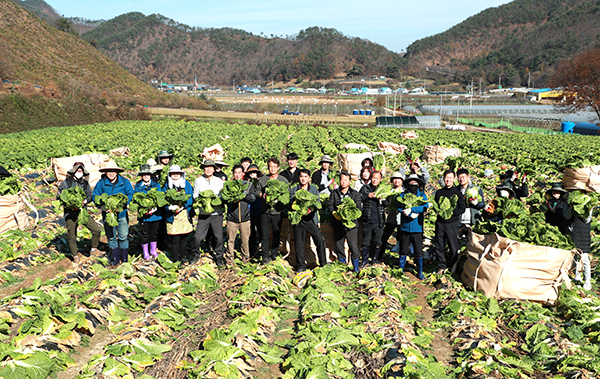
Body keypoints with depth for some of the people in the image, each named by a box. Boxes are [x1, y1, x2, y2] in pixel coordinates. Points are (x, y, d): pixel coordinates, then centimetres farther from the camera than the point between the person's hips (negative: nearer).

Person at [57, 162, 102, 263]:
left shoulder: (85, 183, 10)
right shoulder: (66, 182, 0)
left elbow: (90, 196, 5)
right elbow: (59, 196, -3)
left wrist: (84, 201, -17)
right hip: (70, 212, -2)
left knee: (97, 230, -7)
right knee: (72, 236, 5)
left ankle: (93, 249, 14)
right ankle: (75, 255, 27)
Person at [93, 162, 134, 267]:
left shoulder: (124, 182, -2)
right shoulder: (101, 183, 0)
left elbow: (130, 194, -3)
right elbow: (95, 196, 2)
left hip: (121, 213, -1)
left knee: (123, 237, 2)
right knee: (111, 237, 9)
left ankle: (124, 260, 16)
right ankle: (115, 259, 20)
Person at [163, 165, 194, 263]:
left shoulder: (186, 184, 8)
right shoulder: (167, 186, 6)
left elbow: (190, 199, 2)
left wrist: (181, 206, -14)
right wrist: (170, 207, -19)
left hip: (185, 215, 2)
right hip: (172, 217, -2)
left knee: (184, 238, 8)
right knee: (175, 239, -3)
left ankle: (182, 257, 23)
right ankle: (175, 259, 8)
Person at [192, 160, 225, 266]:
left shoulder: (219, 181, 9)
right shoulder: (198, 181, 8)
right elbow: (195, 196, 8)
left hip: (217, 213, 1)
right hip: (203, 213, 0)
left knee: (219, 237, 1)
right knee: (198, 237, -5)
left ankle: (219, 256, 18)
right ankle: (195, 255, 17)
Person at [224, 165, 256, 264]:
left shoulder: (249, 185, 8)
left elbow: (253, 198, 0)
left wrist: (243, 194, -15)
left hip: (245, 217, 0)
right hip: (232, 217, 0)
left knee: (245, 239, 5)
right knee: (230, 238, 3)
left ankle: (245, 256, 23)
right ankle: (230, 256, 20)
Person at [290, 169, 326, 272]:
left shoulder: (314, 189, 10)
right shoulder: (293, 190, 10)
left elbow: (318, 203, 2)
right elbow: (290, 203, 3)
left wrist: (312, 208, -18)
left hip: (311, 219, 0)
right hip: (298, 219, 0)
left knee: (320, 240, -8)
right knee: (299, 244, 3)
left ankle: (323, 264, 5)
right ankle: (301, 266, 15)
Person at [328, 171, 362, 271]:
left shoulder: (355, 193, 6)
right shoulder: (334, 193, 11)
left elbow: (359, 207, -1)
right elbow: (329, 204, 4)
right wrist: (334, 213, -15)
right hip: (338, 224, 2)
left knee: (354, 247, -6)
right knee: (339, 247, 9)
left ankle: (356, 269, 4)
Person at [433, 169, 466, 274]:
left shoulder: (457, 192, 2)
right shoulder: (439, 192, 11)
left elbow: (462, 209, 1)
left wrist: (452, 212, -14)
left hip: (452, 223, -3)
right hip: (440, 223, 3)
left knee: (453, 247, 0)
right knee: (439, 246, 5)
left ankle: (453, 267, 14)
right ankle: (442, 266, 17)